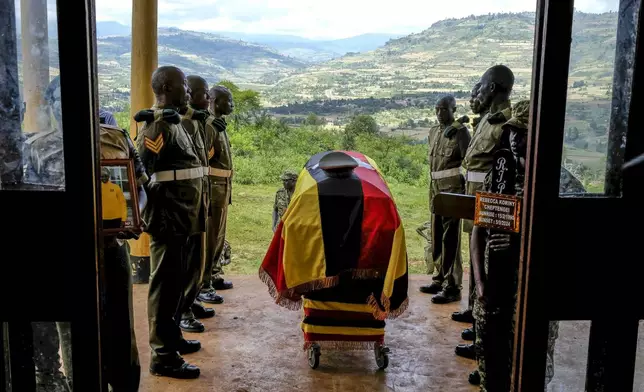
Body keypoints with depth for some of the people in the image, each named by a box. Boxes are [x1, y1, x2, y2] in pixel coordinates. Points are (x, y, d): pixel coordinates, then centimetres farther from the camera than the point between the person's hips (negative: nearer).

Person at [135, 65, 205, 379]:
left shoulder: (174, 123, 16)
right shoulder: (158, 125, -14)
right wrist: (160, 215, -18)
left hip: (183, 221, 10)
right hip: (169, 222, -10)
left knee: (177, 283, 19)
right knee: (165, 286, -2)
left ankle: (173, 338, 33)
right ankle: (163, 357, 8)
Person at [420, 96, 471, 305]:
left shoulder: (460, 131, -8)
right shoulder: (433, 131, 15)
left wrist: (468, 191, -19)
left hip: (452, 189, -8)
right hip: (436, 188, 8)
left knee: (450, 238, -7)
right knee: (437, 237, 14)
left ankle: (452, 287, -1)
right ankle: (440, 279, 27)